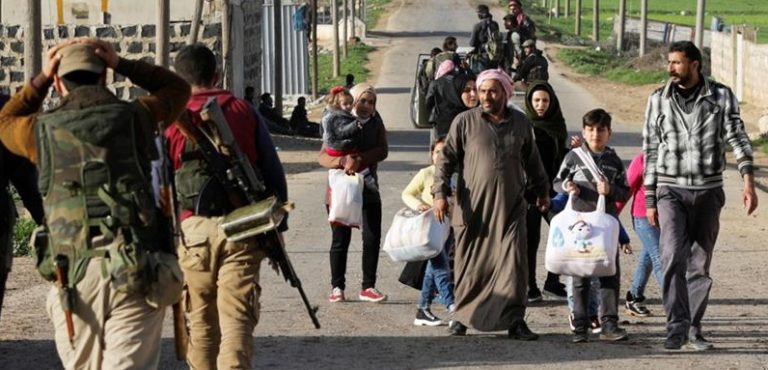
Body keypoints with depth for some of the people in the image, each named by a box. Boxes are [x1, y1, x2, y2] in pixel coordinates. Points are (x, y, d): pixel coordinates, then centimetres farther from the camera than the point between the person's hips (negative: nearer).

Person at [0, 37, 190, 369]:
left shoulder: (43, 129, 6)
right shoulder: (134, 117, 6)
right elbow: (177, 88, 28)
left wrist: (41, 79, 28)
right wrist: (120, 64, 21)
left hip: (75, 277, 1)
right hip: (137, 274, -1)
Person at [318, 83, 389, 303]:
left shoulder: (375, 122, 5)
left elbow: (382, 151, -6)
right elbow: (323, 157, -9)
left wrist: (359, 160, -21)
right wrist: (343, 161, -28)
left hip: (368, 188, 3)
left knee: (372, 239, 0)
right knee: (340, 240, 3)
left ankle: (368, 287, 8)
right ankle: (337, 287, 10)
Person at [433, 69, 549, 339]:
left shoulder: (521, 123, 10)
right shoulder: (465, 122, 2)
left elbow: (532, 160, 23)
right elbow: (447, 158, 1)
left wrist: (542, 190, 30)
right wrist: (440, 193, -9)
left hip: (510, 207, 2)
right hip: (472, 208, -2)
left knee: (514, 262, -6)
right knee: (470, 265, 3)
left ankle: (514, 320, -1)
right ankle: (462, 316, 19)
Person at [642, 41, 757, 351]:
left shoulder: (721, 96, 1)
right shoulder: (659, 100, 3)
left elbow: (737, 137, -4)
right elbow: (650, 151, 7)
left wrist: (748, 181, -18)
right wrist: (650, 201, 6)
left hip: (709, 192, 1)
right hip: (671, 191, -1)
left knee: (701, 264, 7)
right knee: (673, 256, -17)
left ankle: (693, 328, 18)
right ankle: (677, 326, -17)